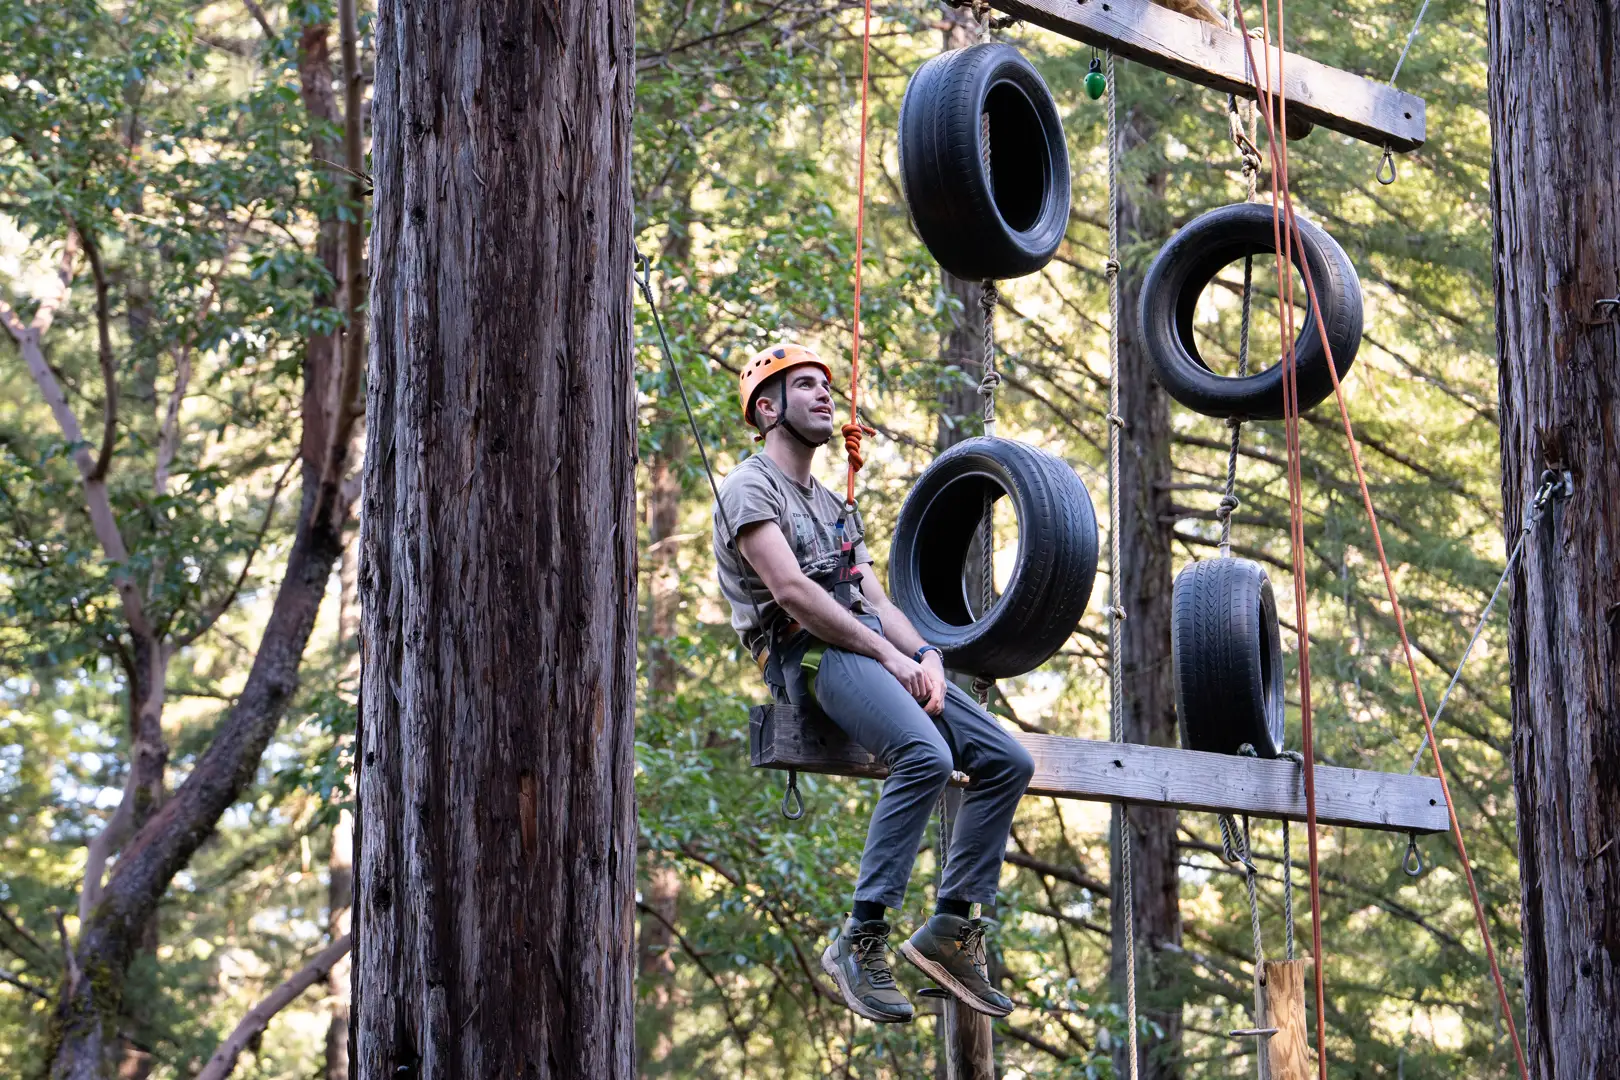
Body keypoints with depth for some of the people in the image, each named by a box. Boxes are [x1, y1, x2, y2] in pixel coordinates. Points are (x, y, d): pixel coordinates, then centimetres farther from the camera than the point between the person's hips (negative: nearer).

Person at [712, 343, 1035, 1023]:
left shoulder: (834, 506, 30)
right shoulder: (751, 488, 2)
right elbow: (791, 592, -12)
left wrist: (924, 654, -2)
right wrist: (892, 656, -14)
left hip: (878, 651, 8)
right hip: (808, 654, -8)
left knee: (1007, 762, -6)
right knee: (925, 756, -33)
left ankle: (950, 927, -3)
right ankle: (859, 940, -29)